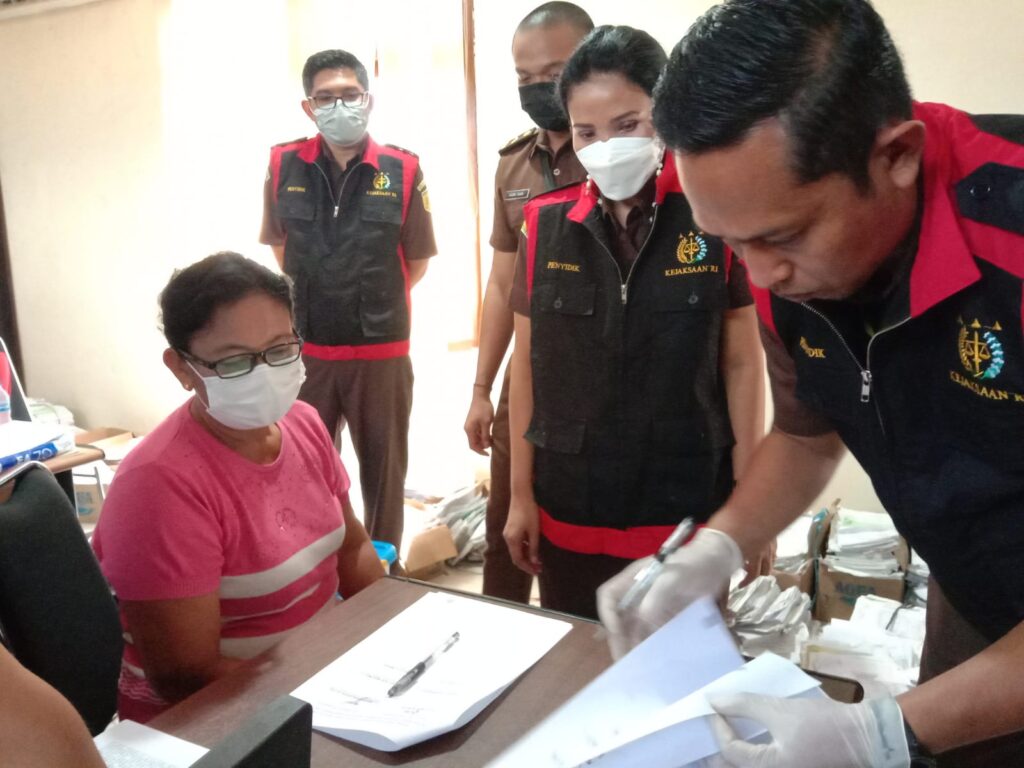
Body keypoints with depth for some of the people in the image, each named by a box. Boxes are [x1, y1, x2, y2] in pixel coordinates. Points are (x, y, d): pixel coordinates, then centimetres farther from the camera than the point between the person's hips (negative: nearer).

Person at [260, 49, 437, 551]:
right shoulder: (283, 166, -1)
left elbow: (416, 260, 4)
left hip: (381, 350, -1)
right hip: (305, 349, 2)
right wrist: (316, 299, 12)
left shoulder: (402, 171, -7)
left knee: (383, 470, 13)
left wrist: (377, 306, 10)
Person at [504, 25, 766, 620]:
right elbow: (528, 365, 4)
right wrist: (521, 494, 6)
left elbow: (741, 366, -3)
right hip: (568, 515, 2)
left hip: (686, 515, -2)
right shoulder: (546, 225, -1)